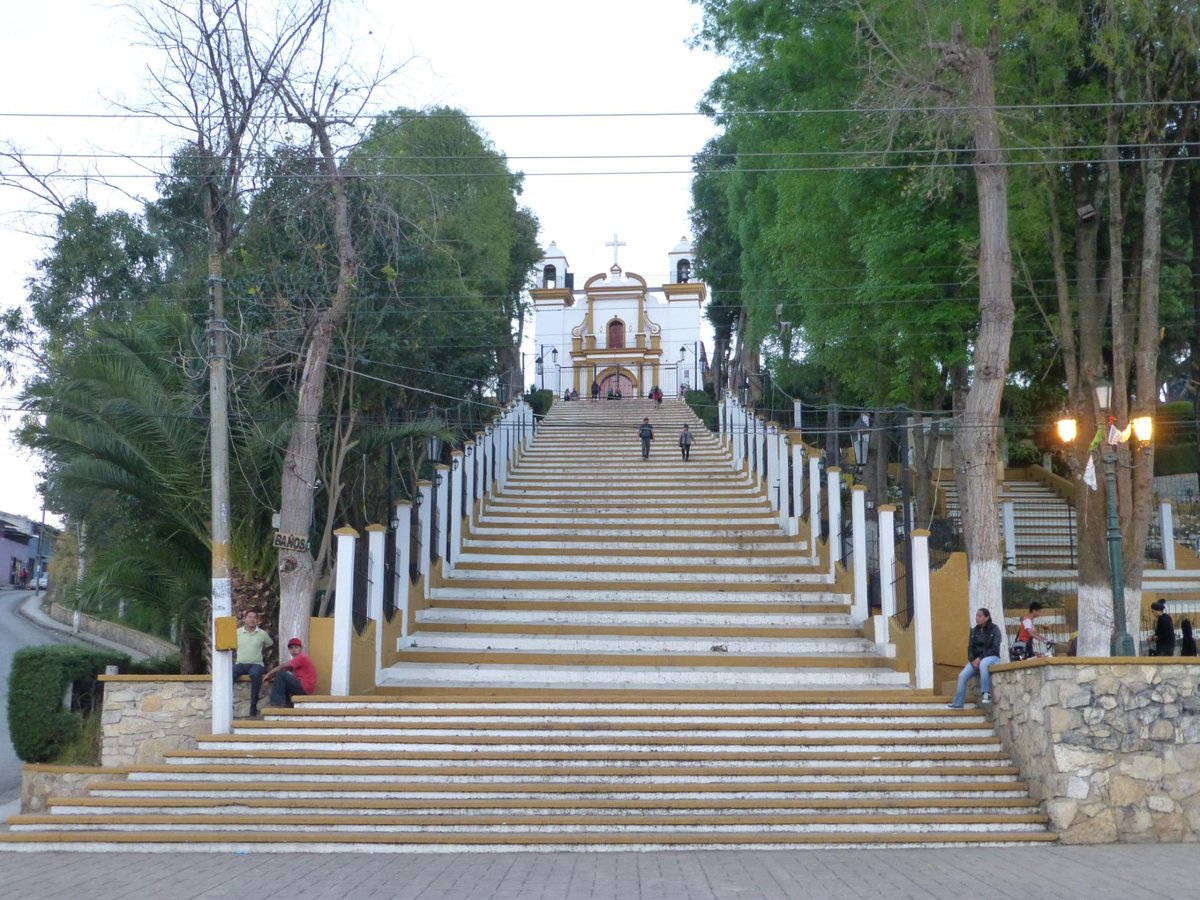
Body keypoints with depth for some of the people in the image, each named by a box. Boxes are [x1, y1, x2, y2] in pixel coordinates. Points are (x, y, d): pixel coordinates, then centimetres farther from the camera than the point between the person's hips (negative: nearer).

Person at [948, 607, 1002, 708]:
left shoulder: (994, 629, -4)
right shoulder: (974, 631, 10)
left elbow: (995, 648, -12)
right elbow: (970, 648, 8)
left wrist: (980, 658, -20)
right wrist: (972, 660, -12)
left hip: (992, 657, -5)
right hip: (976, 659, 5)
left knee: (983, 663, -41)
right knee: (963, 675, -17)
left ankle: (986, 693, -38)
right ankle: (957, 703, -14)